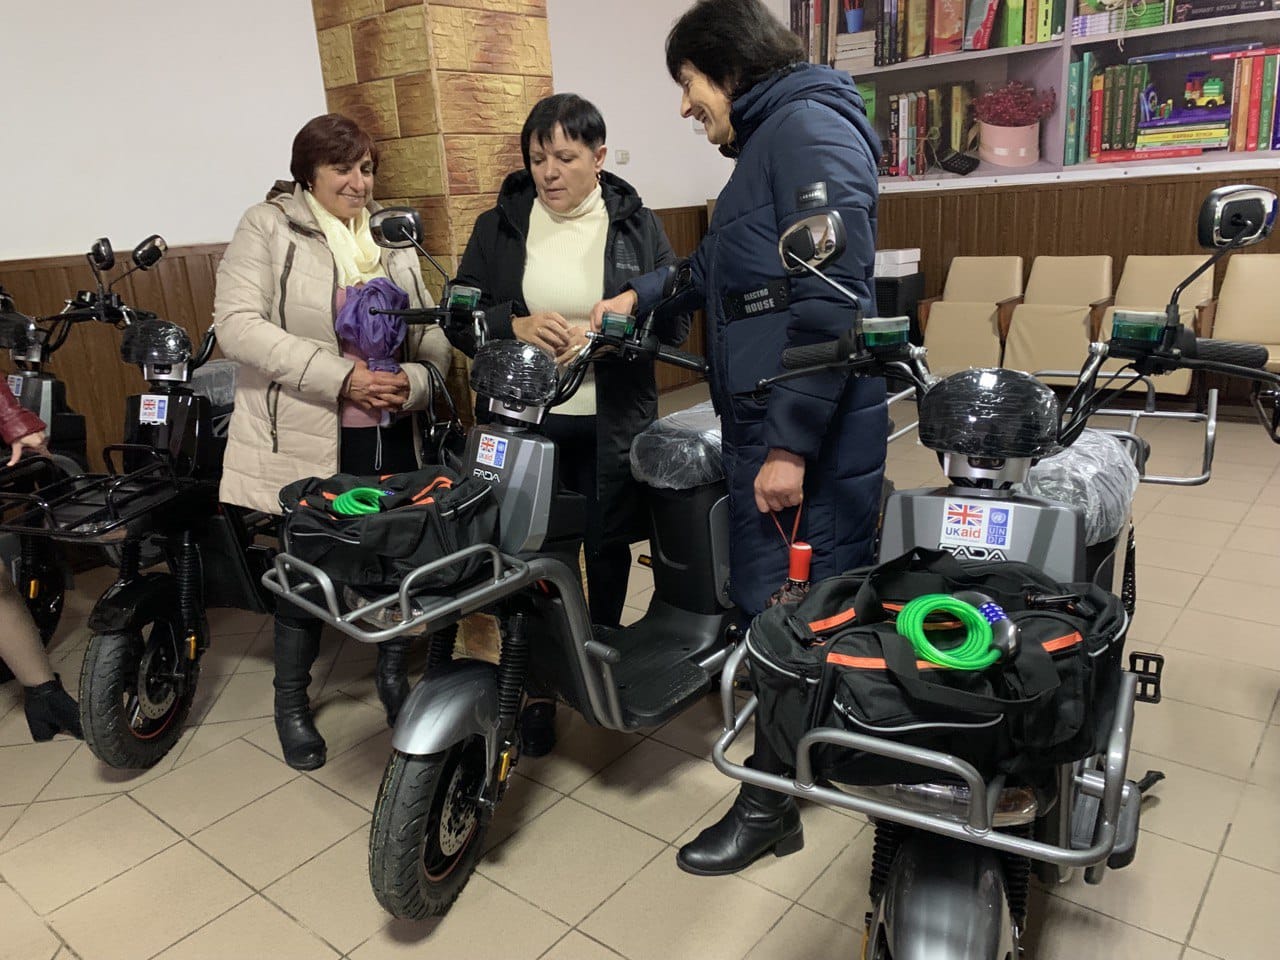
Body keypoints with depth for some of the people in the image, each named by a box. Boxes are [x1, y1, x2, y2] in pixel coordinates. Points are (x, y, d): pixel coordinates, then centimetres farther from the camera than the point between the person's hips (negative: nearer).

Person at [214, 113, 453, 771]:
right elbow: (237, 325, -15)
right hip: (304, 442, -4)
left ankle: (392, 673, 37)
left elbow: (434, 338, 10)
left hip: (390, 438, 4)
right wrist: (340, 376, -22)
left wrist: (412, 382, -13)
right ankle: (291, 702, 30)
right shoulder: (267, 228, -2)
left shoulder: (393, 239, 12)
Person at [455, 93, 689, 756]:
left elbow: (674, 321, -1)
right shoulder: (498, 227, 4)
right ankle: (534, 688, 20)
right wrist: (516, 325, -17)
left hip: (611, 424, 0)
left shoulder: (637, 226, 2)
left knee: (608, 550, 15)